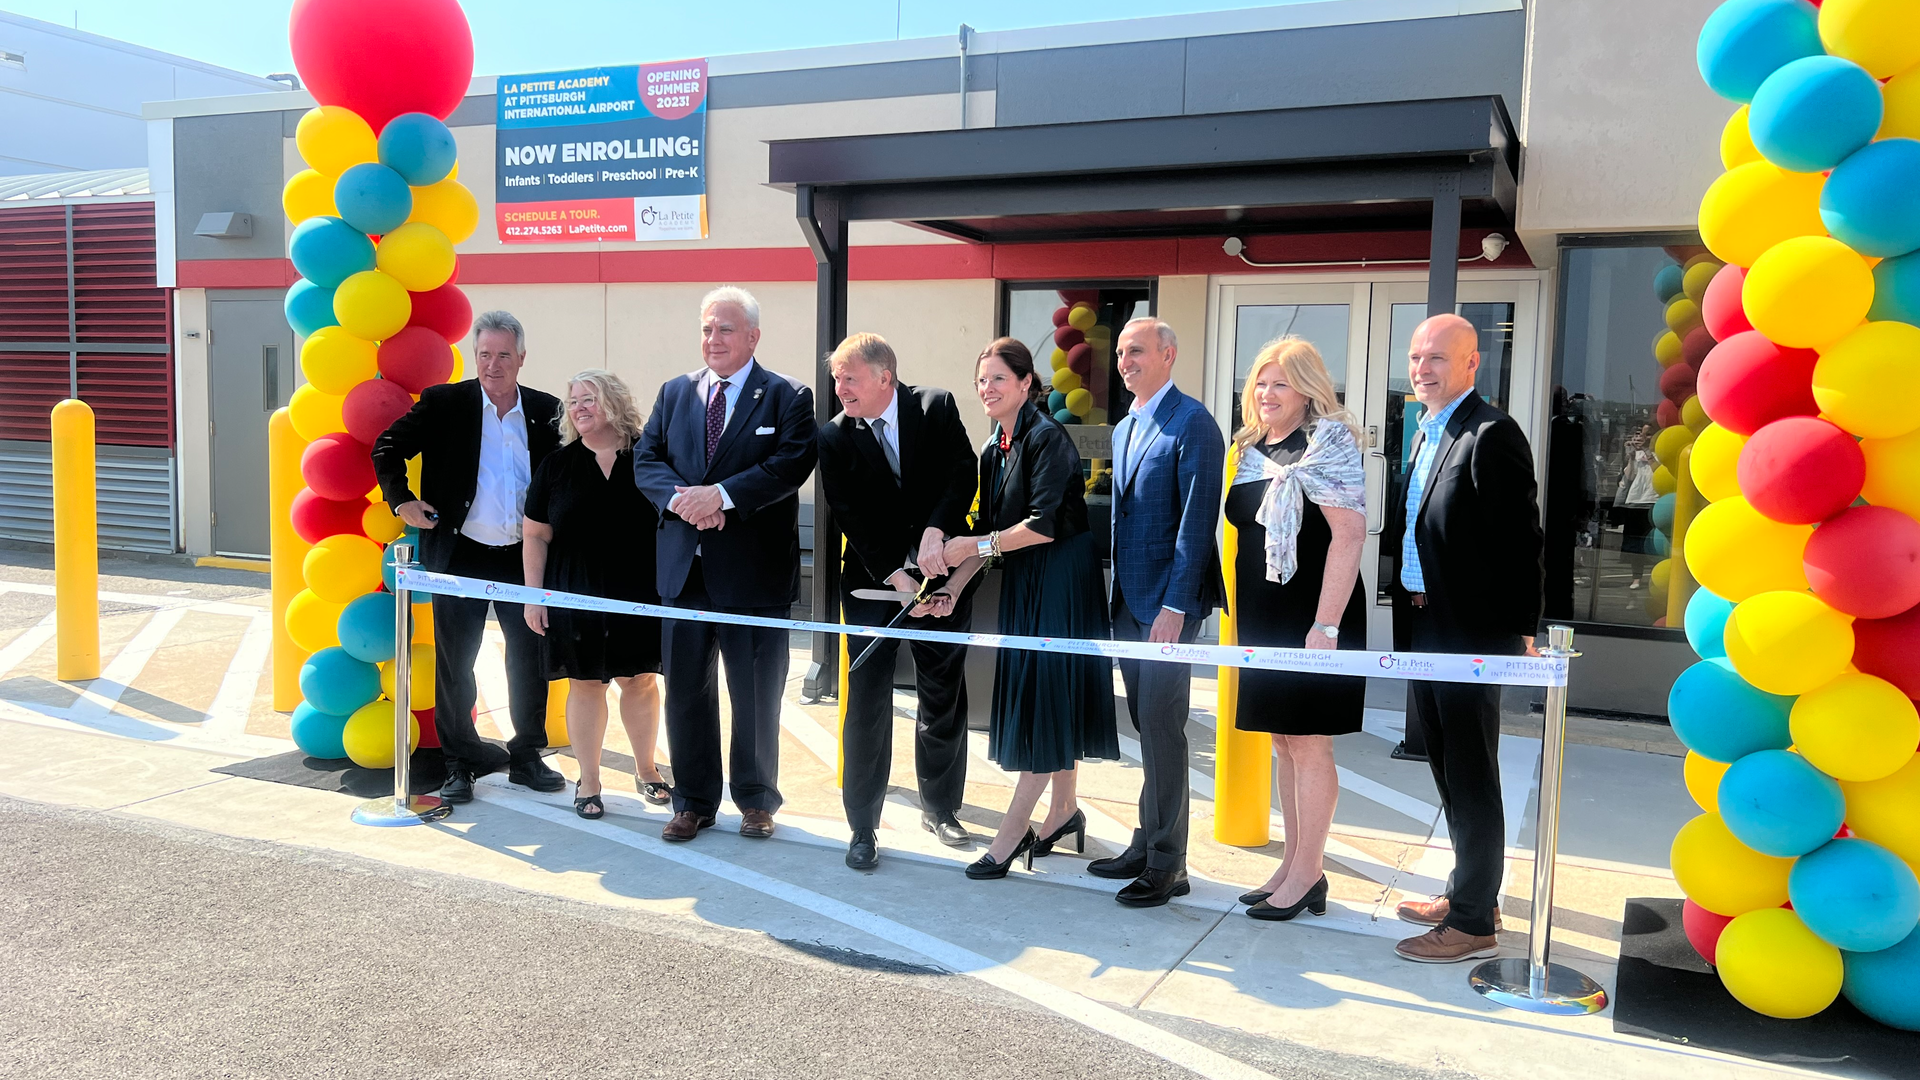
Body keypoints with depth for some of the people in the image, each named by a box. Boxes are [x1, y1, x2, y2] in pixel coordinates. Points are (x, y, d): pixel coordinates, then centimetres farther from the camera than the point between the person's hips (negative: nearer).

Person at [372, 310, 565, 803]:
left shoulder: (546, 411, 3)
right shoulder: (443, 403, -2)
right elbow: (386, 450, 4)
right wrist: (401, 501, -6)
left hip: (524, 556, 2)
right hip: (459, 554, -1)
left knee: (531, 660, 8)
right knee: (454, 664, 6)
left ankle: (527, 755, 23)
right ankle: (460, 763, 19)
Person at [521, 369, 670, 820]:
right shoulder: (557, 465, 3)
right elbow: (536, 536, 4)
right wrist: (534, 596, -1)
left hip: (639, 596, 0)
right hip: (576, 595, 0)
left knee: (640, 679, 7)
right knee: (585, 684, 5)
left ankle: (645, 768, 26)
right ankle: (588, 783, 17)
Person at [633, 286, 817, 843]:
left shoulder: (787, 396, -1)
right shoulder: (675, 392, 13)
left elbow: (791, 464, -14)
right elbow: (646, 459, 7)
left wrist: (721, 494, -21)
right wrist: (680, 497, -13)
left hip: (754, 569, -4)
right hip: (685, 566, 4)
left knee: (756, 693, 7)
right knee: (686, 690, 9)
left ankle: (757, 801, 24)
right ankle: (694, 802, 23)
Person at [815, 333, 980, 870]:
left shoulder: (936, 408, -3)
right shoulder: (834, 437, -4)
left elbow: (963, 474, -11)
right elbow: (851, 518, -8)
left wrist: (935, 531, -26)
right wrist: (895, 576, -17)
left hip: (939, 573, 1)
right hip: (873, 581, -1)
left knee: (944, 696, 11)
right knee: (866, 701, -3)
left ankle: (939, 806, 29)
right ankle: (863, 825, 9)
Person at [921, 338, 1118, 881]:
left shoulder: (1047, 437, -15)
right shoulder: (994, 450, 10)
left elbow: (1046, 525, -22)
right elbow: (987, 530, 10)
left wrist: (976, 546, -15)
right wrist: (952, 588, -1)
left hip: (1060, 583, -9)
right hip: (1021, 582, 9)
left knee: (1044, 698, -5)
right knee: (1038, 700, 13)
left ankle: (1013, 830, -2)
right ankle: (1064, 810, 27)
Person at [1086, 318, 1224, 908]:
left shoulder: (1192, 423, -10)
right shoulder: (1124, 428, 16)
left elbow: (1197, 520, -16)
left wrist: (1175, 604, -20)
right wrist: (1118, 593, 14)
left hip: (1169, 601, -8)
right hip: (1129, 599, 8)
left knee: (1161, 728, -5)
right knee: (1147, 727, 14)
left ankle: (1166, 864, 4)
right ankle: (1148, 843, 23)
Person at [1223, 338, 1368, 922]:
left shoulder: (1329, 442, -9)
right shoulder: (1251, 449, 13)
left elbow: (1349, 534, -17)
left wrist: (1325, 625, -21)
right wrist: (1237, 617, 14)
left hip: (1310, 617, -8)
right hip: (1262, 617, 8)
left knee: (1308, 743, -1)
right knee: (1283, 743, 13)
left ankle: (1307, 873, 9)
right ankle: (1295, 864, 22)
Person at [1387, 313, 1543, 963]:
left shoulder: (1492, 435, -14)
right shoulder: (1425, 434, 15)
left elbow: (1520, 540, -17)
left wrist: (1521, 632, -18)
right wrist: (1407, 618, 15)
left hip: (1473, 634, -9)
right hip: (1423, 629, 9)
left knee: (1472, 779, 0)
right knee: (1448, 772, 18)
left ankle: (1474, 923, 11)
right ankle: (1469, 891, 33)